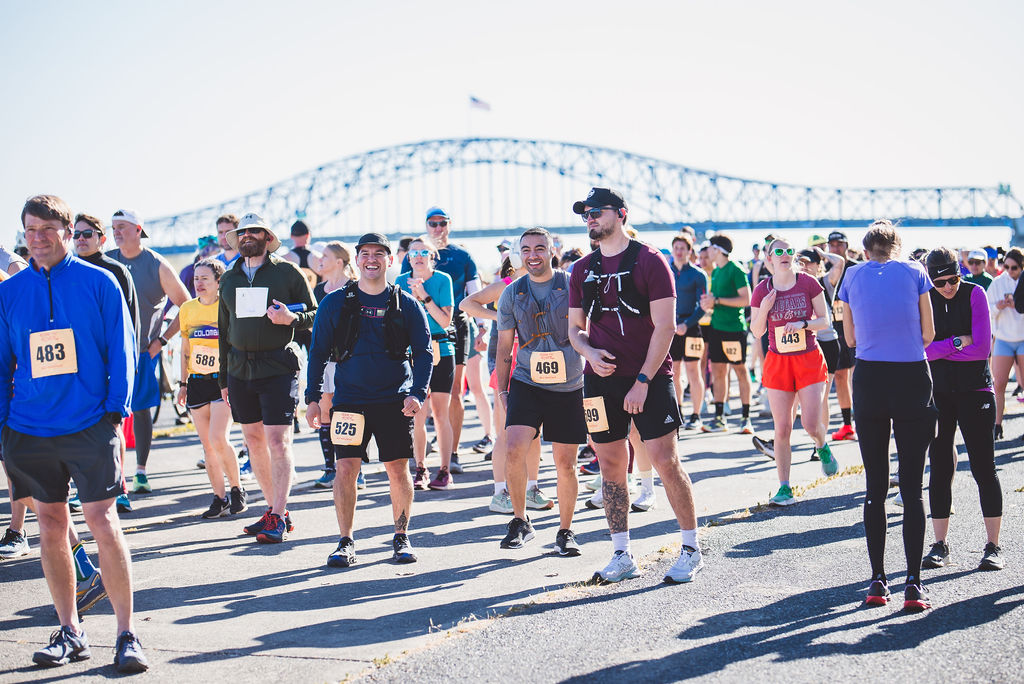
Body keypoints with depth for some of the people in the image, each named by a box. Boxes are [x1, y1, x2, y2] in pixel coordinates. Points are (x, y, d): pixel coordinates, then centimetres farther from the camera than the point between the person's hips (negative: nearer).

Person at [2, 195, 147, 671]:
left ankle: (127, 634, 1)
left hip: (89, 426, -3)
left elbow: (121, 352, 1)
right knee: (51, 526, 9)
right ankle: (69, 632, 20)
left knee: (102, 521, -7)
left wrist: (115, 414, -6)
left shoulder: (99, 283, -1)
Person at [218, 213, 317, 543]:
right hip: (240, 368, 5)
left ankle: (278, 518, -9)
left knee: (278, 440, -10)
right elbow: (224, 330, 19)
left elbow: (314, 314, 3)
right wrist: (223, 378, 17)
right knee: (254, 441, 9)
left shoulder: (287, 272, 0)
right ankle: (275, 508, 19)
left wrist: (291, 318, -19)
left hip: (278, 367, -5)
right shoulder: (228, 279, 14)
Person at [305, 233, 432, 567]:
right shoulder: (335, 303, 5)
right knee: (346, 469, -6)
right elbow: (318, 352, 8)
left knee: (398, 469, 1)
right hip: (349, 399, 0)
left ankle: (401, 538, 16)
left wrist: (418, 393, -9)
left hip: (394, 401, 0)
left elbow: (424, 352, 4)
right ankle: (346, 542, 5)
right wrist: (312, 397, 2)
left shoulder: (406, 304, 4)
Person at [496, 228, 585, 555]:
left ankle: (565, 531, 20)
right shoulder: (511, 294, 6)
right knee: (514, 449, -18)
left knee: (565, 463, 3)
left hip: (569, 387, -1)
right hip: (526, 382, 1)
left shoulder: (572, 286, -1)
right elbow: (504, 347, 13)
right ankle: (520, 521, 1)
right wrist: (502, 390, 10)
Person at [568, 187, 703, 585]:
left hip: (649, 377, -5)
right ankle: (622, 556, 14)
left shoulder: (649, 260, -5)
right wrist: (589, 352, -6)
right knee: (610, 465, 5)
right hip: (602, 379, 5)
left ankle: (691, 550, 5)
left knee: (665, 461, -7)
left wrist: (643, 380, -14)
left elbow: (665, 326, -9)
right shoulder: (582, 269, 11)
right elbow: (575, 328, 17)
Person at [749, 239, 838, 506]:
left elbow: (825, 321, 1)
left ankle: (822, 447, 30)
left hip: (809, 359, -1)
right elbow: (756, 332, 5)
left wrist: (803, 324, -17)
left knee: (811, 424, -7)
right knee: (782, 429, -2)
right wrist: (764, 310, -13)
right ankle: (784, 488, 5)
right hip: (778, 362, 1)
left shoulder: (808, 283, -3)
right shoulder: (762, 290, 1)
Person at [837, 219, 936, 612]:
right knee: (912, 487, 1)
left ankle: (878, 581, 9)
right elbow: (927, 334, 5)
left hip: (869, 379, 1)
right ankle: (913, 584, -5)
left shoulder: (853, 276, 6)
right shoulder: (914, 272, 1)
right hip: (912, 378, -1)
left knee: (875, 486, 9)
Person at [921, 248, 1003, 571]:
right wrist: (958, 343, -14)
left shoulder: (975, 293, -6)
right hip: (937, 392, 2)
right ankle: (940, 545, 12)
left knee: (984, 468, -3)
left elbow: (982, 348, -13)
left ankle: (993, 546, 3)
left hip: (975, 390, -2)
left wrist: (937, 350, -9)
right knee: (939, 468, 4)